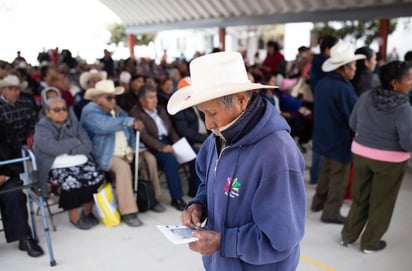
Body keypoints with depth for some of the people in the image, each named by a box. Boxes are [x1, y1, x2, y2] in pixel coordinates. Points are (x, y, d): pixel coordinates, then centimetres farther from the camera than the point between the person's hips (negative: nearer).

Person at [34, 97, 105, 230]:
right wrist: (75, 142, -8)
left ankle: (88, 210, 1)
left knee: (97, 176, -20)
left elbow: (88, 145, 1)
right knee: (70, 181, -32)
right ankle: (73, 215, -8)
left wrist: (72, 151, -15)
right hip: (55, 167, -4)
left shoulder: (73, 121, 10)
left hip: (78, 162, 4)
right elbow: (54, 148, -20)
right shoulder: (42, 127, -2)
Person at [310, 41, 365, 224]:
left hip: (325, 135, 8)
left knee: (326, 170, 23)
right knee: (339, 177, 7)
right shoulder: (344, 89, -26)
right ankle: (331, 212, 18)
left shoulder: (322, 83, -1)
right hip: (340, 139, -8)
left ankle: (319, 202, 36)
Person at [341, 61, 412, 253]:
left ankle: (348, 236, 32)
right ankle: (370, 243, 29)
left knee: (359, 198, 20)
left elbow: (353, 124, 5)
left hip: (361, 154, 5)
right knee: (381, 203, 14)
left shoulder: (365, 98, -6)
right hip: (389, 161, -5)